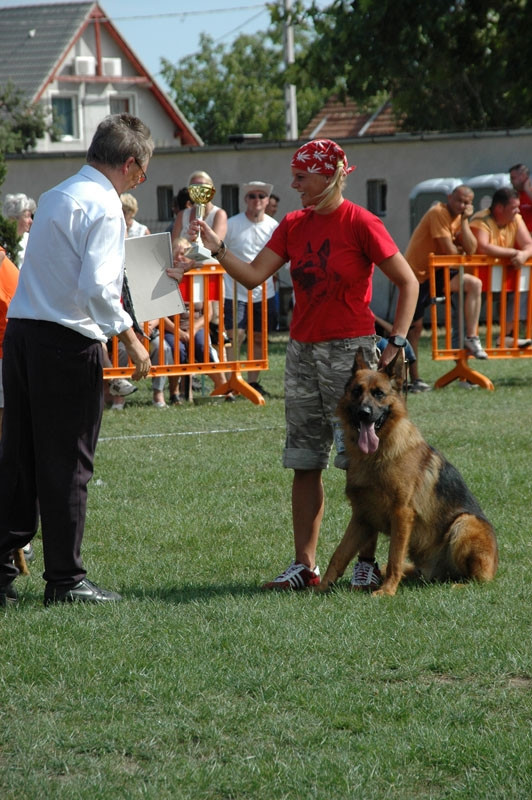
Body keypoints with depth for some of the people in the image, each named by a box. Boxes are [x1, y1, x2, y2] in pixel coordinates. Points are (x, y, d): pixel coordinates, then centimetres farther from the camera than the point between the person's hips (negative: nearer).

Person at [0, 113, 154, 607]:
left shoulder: (55, 196, 15)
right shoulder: (104, 206, -12)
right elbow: (97, 288, -21)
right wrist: (130, 340, -12)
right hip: (68, 343, -8)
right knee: (67, 464, 0)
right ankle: (65, 580, 7)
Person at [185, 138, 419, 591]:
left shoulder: (360, 223, -8)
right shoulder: (293, 226, 9)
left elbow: (408, 282, -6)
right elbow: (253, 276, 6)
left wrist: (396, 342, -11)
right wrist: (217, 249, -8)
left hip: (349, 350, -6)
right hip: (302, 350, 6)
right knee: (304, 462, 6)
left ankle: (368, 564, 3)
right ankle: (305, 566, 10)